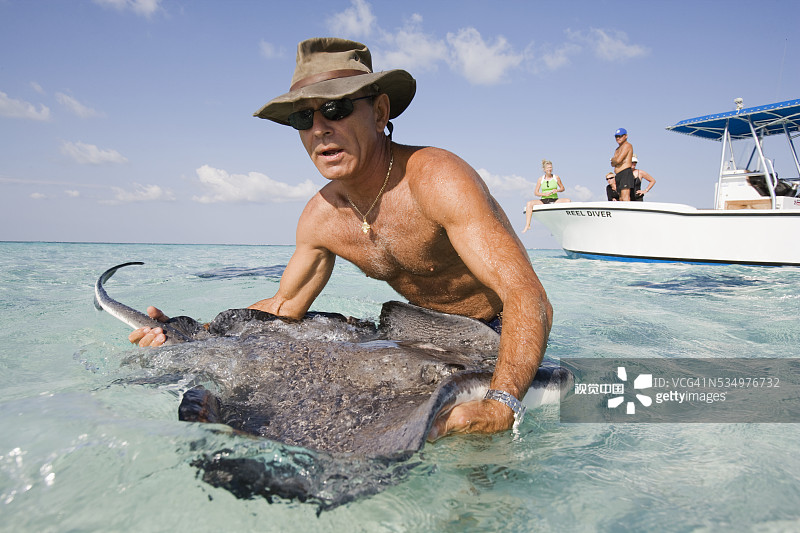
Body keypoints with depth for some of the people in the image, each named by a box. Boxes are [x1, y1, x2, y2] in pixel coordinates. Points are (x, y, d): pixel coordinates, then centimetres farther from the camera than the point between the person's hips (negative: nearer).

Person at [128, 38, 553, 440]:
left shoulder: (435, 178, -31)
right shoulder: (321, 217, -9)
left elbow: (528, 296, -39)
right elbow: (284, 306, 5)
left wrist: (500, 404, -57)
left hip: (502, 331, -6)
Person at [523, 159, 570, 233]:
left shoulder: (556, 178, 6)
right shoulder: (540, 179, 6)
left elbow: (562, 188, 15)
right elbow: (536, 192, 6)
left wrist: (557, 190, -8)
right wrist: (544, 194, -12)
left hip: (554, 200, 0)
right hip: (543, 201, 0)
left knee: (568, 200, -29)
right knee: (529, 204, -26)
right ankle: (527, 225, -29)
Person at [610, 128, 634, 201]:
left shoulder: (627, 145, -4)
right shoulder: (618, 149, 26)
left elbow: (618, 160, -15)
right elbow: (613, 164, 15)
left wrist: (613, 160, 7)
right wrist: (615, 161, -7)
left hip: (625, 173, -10)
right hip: (619, 176, 10)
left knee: (625, 198, -20)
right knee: (621, 199, 4)